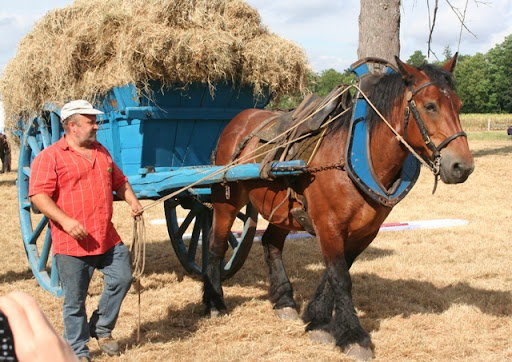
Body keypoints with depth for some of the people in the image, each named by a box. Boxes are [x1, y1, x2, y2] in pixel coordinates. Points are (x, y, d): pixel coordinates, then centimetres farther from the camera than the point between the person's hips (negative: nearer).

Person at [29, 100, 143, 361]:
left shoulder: (102, 153, 15)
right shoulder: (50, 157, -8)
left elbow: (120, 182, 25)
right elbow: (38, 195, -15)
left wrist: (132, 201, 6)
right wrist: (65, 221, -25)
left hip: (108, 239, 6)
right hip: (72, 243, -6)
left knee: (122, 280, 8)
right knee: (75, 300, 3)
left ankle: (101, 329, 30)